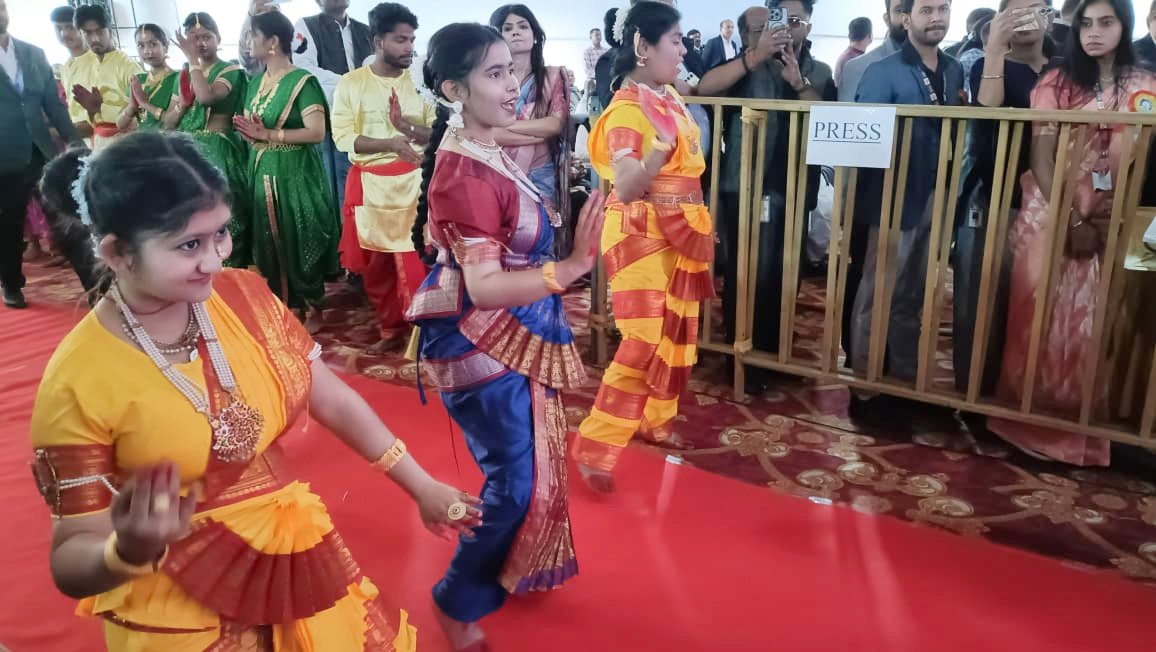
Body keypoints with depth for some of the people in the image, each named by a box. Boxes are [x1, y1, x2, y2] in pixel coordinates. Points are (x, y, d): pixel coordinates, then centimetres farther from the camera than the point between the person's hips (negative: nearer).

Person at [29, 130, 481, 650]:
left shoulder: (244, 294, -10)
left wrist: (421, 485, 2)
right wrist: (131, 551, -36)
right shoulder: (78, 383, -22)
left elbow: (333, 400, 0)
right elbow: (70, 560, -15)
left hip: (294, 560, 4)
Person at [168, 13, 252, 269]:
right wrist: (181, 105, -5)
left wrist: (192, 59, -14)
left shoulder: (230, 71, -2)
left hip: (218, 152, -6)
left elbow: (206, 96, -23)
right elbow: (168, 122, 15)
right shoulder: (184, 75, 16)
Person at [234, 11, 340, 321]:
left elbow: (317, 132, -19)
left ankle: (312, 307, 15)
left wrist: (268, 135, -19)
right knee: (270, 240, 11)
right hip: (262, 172, 7)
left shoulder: (302, 81, -11)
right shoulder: (256, 82, 12)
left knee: (300, 240, 1)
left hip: (295, 174, -7)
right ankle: (290, 304, 25)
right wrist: (246, 129, -2)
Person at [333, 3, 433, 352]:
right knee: (376, 262, 10)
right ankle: (391, 327, 25)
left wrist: (405, 125, -18)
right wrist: (390, 144, -19)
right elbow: (343, 137, -7)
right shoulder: (351, 83, 0)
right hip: (369, 185, 1)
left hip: (413, 182, -1)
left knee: (414, 261, -7)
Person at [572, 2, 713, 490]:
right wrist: (664, 143, -34)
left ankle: (656, 418, 34)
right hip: (641, 236, -9)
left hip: (679, 233, 9)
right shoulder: (627, 109, -18)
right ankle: (594, 445, -2)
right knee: (644, 341, -12)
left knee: (676, 334, 15)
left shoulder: (671, 97, 7)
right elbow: (627, 188, -26)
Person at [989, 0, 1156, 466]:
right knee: (1040, 318, 1)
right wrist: (1071, 222, -13)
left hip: (1112, 227, 1)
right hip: (1051, 218, -1)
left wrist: (1103, 223, -9)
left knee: (1093, 325, 4)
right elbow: (1041, 159, -5)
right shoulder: (1055, 83, 2)